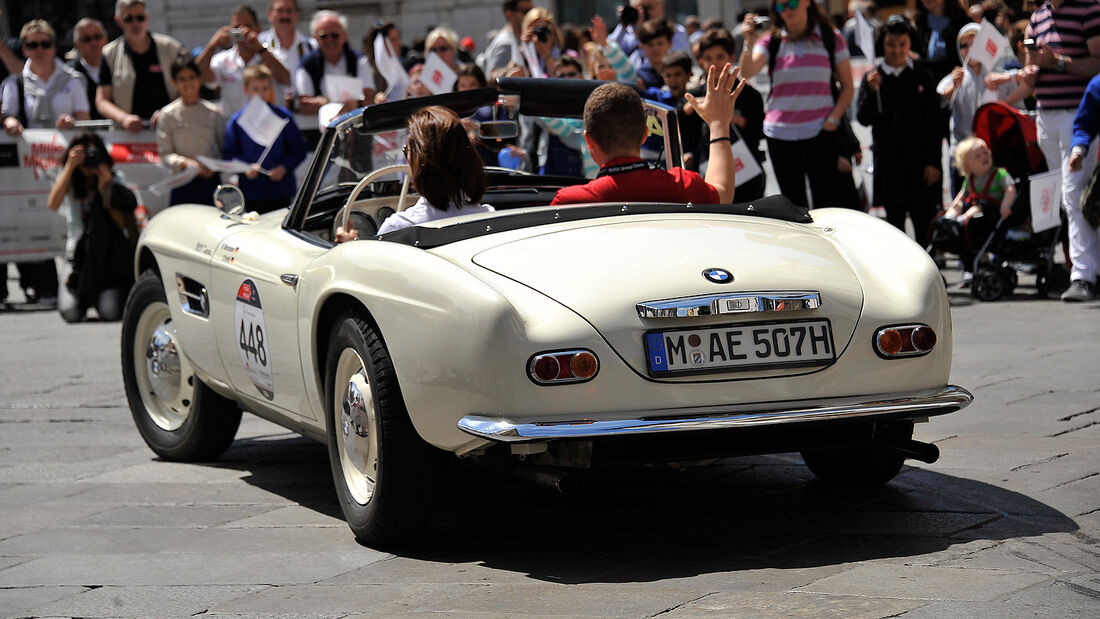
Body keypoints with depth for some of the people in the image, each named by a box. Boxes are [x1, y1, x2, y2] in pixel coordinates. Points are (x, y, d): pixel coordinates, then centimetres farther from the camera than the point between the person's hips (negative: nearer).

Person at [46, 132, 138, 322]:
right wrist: (70, 166, -21)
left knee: (111, 312, -24)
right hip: (78, 253, 1)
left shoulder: (114, 184, 0)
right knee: (71, 313, -20)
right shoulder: (70, 180, 4)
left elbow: (123, 224, -9)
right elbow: (53, 204, -17)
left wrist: (105, 192, -17)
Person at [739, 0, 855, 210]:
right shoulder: (772, 42, 5)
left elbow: (847, 87, 6)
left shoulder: (831, 38, 3)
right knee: (793, 203, 7)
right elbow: (748, 72, -12)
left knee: (824, 202, -3)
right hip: (780, 135, 2)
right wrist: (749, 41, -27)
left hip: (820, 133, -2)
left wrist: (833, 120, -6)